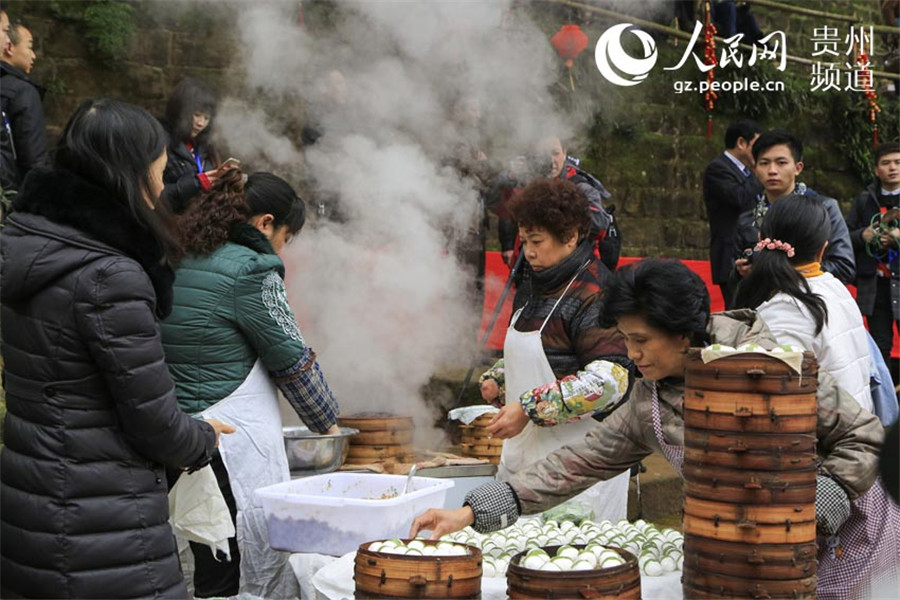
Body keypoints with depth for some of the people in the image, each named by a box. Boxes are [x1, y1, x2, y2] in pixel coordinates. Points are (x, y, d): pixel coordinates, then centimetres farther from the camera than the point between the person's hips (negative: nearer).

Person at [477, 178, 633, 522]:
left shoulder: (595, 293, -13)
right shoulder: (533, 285, 15)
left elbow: (611, 379, -23)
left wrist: (528, 409, -23)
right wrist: (496, 380, 7)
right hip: (523, 453, 8)